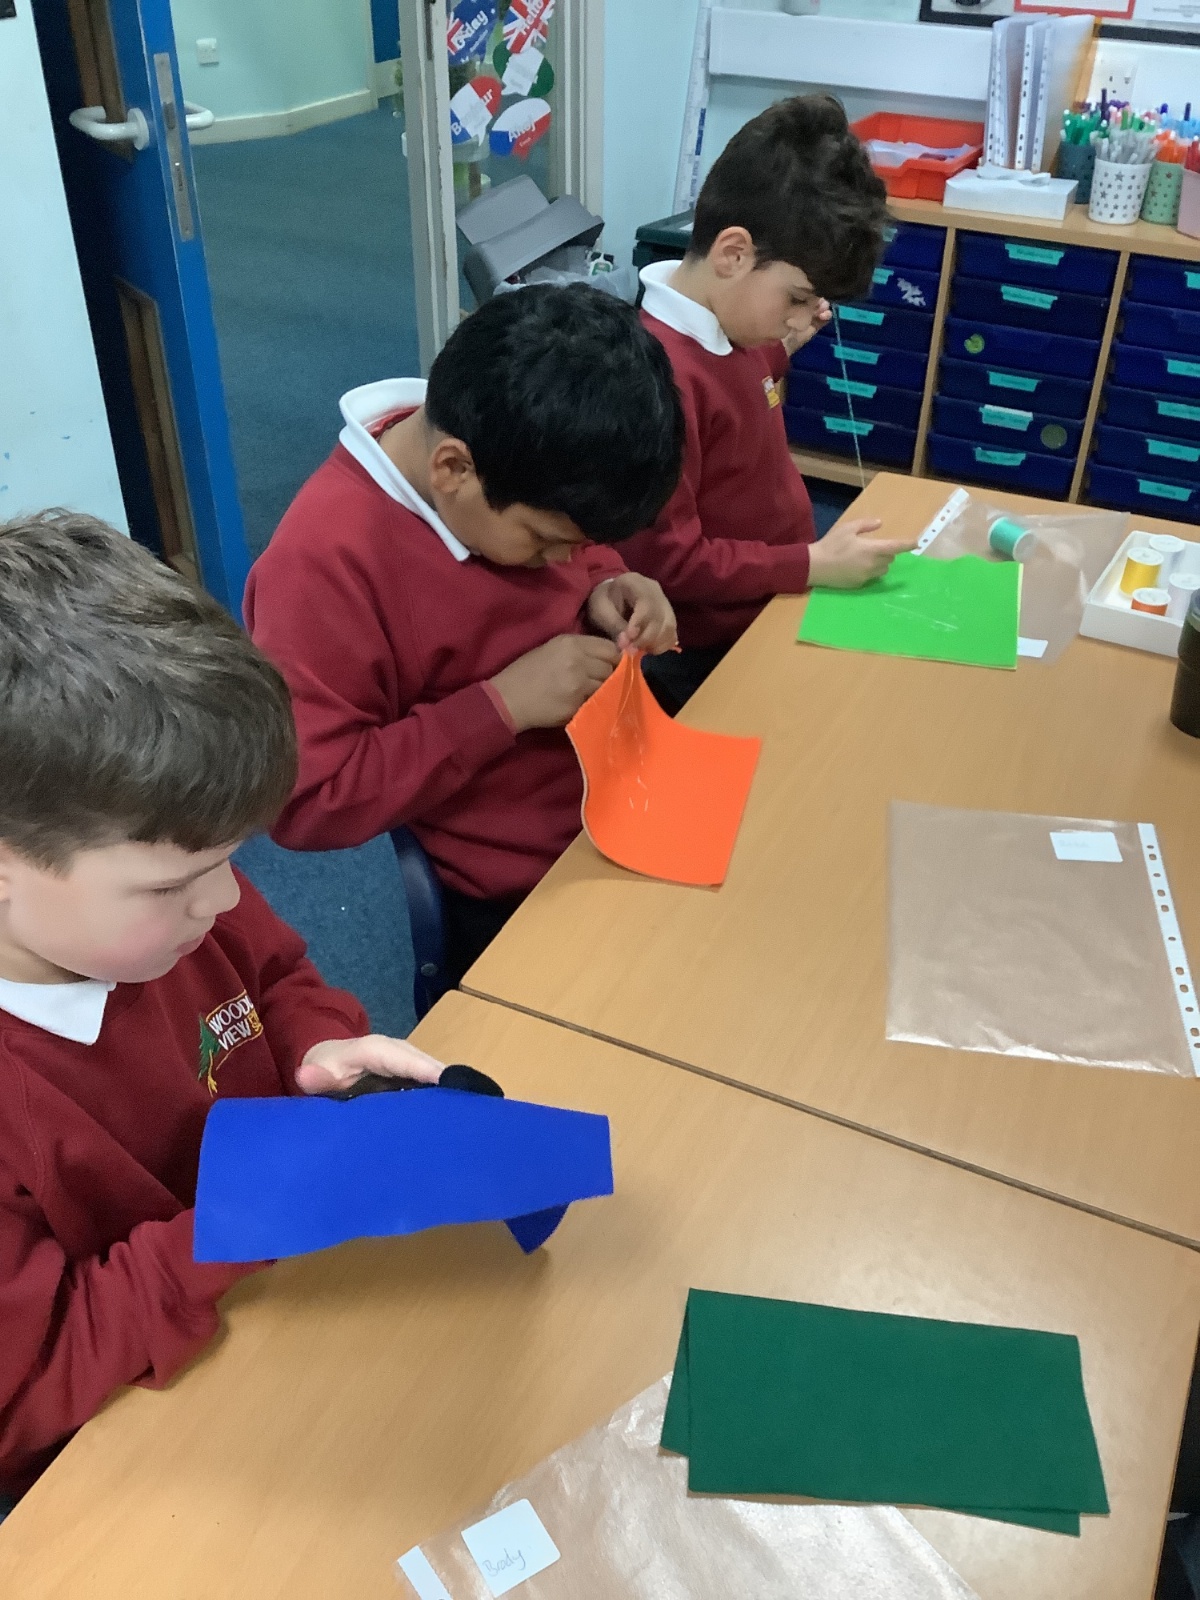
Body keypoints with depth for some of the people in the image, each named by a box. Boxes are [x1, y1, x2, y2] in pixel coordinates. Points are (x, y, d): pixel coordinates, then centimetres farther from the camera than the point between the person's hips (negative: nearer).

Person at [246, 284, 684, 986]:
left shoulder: (518, 471, -5)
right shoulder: (322, 563, -25)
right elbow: (306, 802, -23)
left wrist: (606, 588, -8)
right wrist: (500, 705, -26)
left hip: (632, 802, 7)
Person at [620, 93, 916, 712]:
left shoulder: (726, 329, 2)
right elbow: (665, 561, -25)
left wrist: (777, 352, 7)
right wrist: (815, 566, -21)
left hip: (772, 614, 9)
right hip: (709, 659, -9)